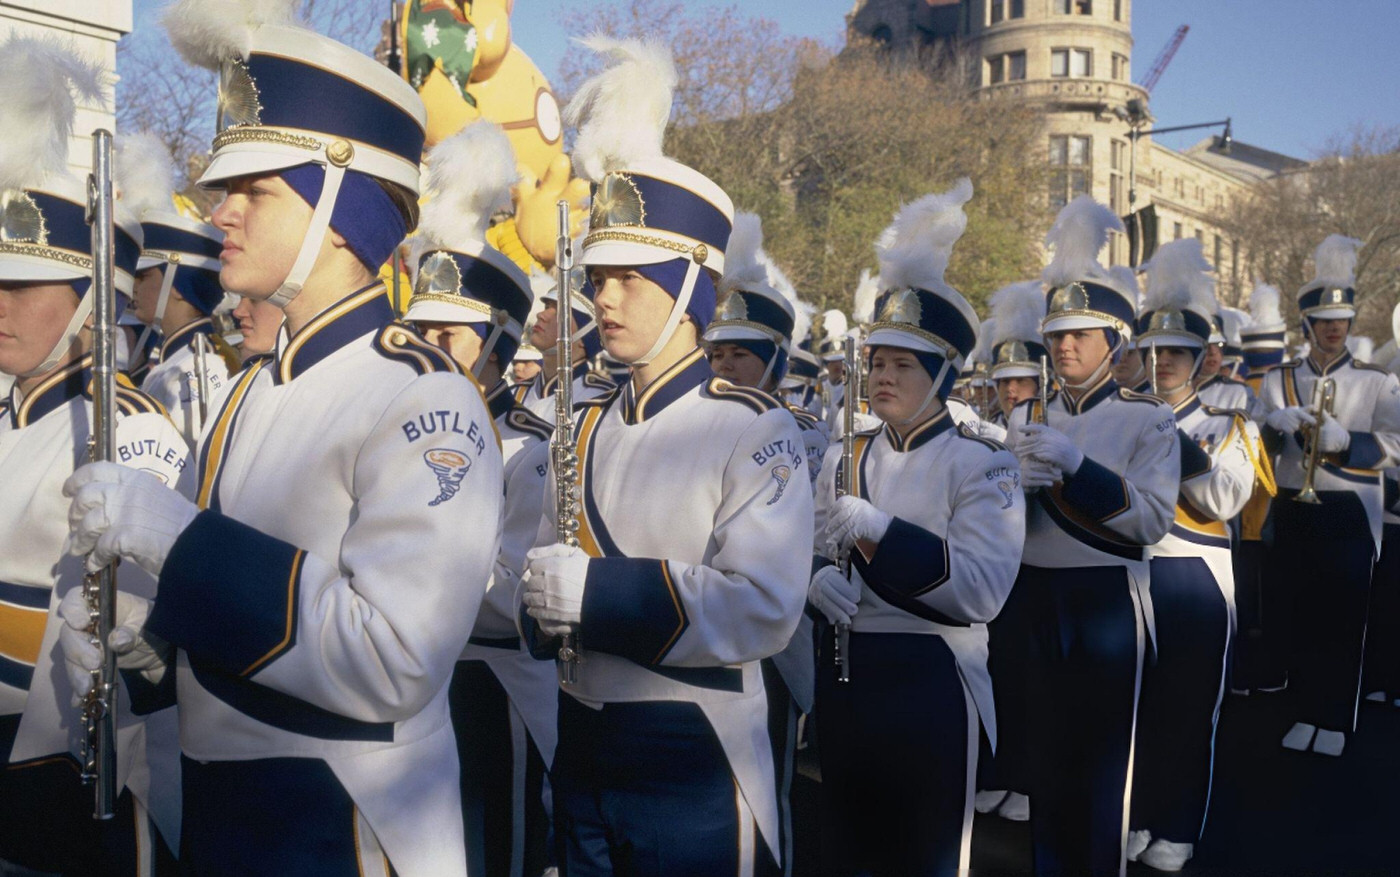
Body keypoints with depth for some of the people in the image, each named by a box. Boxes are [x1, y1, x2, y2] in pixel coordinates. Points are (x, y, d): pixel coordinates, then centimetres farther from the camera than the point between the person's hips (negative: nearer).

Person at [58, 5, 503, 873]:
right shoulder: (253, 392, 6)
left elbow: (391, 663, -28)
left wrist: (175, 536, -25)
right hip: (218, 806, 7)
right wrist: (155, 626, 0)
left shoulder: (425, 403, -19)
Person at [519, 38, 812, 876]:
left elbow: (765, 610, -21)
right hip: (582, 747, 6)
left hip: (692, 760, -6)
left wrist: (600, 593, -26)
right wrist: (543, 603, -8)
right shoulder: (588, 428, 8)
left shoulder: (754, 429, -11)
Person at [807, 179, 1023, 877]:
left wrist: (878, 531, -24)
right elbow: (806, 555, 12)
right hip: (841, 677, 5)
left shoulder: (982, 464, -7)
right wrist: (817, 579, -12)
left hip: (930, 684, -5)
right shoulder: (843, 459, 10)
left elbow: (982, 589, -18)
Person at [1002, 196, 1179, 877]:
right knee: (1044, 755, 11)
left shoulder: (1148, 419, -2)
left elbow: (1152, 519, -15)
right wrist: (1014, 480, -16)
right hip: (1034, 601, 4)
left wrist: (1076, 464, -24)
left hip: (1107, 604, -3)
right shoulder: (1027, 418, 9)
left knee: (1103, 757, 4)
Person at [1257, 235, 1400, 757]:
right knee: (1303, 615, 8)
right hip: (1294, 513, 2)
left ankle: (1335, 721, 11)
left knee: (1344, 620, 2)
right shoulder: (1278, 380, 6)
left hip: (1350, 515, -2)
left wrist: (1343, 440, -27)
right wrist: (1278, 426, -23)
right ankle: (1307, 712, 18)